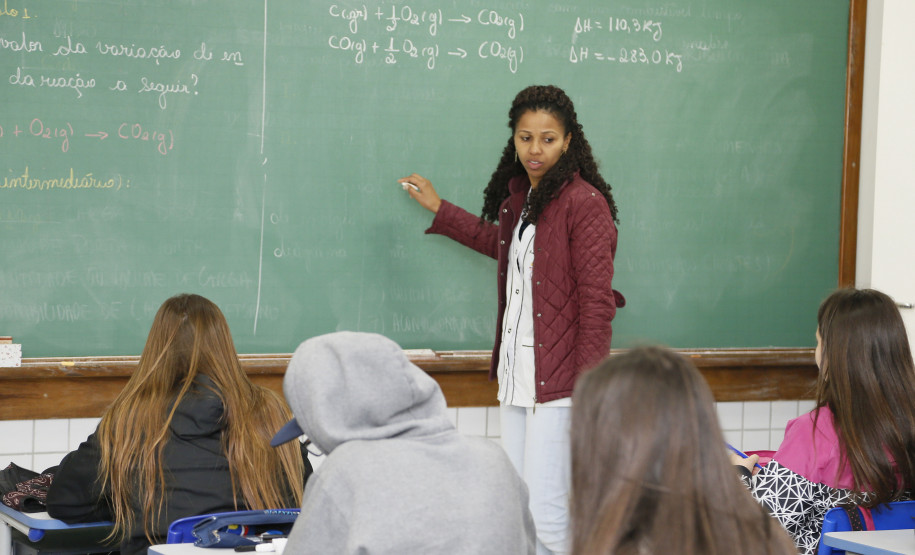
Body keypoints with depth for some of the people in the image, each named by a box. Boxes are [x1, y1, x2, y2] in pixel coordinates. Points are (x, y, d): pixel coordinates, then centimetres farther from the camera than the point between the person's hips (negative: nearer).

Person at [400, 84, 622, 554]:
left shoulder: (584, 203, -11)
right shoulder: (518, 196, 15)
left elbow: (597, 302, -14)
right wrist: (439, 210, 44)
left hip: (558, 378, -8)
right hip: (516, 374, 8)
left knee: (547, 513, -12)